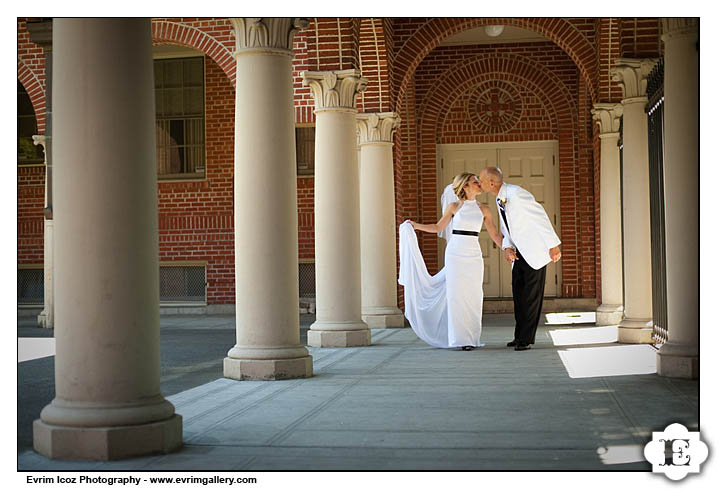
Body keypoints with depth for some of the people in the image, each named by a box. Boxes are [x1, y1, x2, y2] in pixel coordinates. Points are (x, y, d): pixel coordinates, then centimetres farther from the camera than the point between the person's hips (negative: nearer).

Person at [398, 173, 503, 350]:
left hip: (474, 255, 2)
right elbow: (438, 227, 12)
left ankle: (472, 336, 9)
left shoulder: (483, 209, 9)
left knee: (473, 296, 1)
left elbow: (494, 234, 11)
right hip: (455, 253, -2)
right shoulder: (454, 206, 4)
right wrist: (415, 225, 4)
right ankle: (461, 337, 2)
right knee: (457, 294, -3)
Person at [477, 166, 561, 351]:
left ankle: (526, 338, 2)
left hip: (535, 252, -9)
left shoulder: (516, 194, -22)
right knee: (518, 293, 10)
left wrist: (553, 245, -22)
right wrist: (507, 247, -4)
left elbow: (541, 217, -21)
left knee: (532, 296, -3)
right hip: (519, 253, 9)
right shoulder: (499, 199, 7)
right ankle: (521, 336, 19)